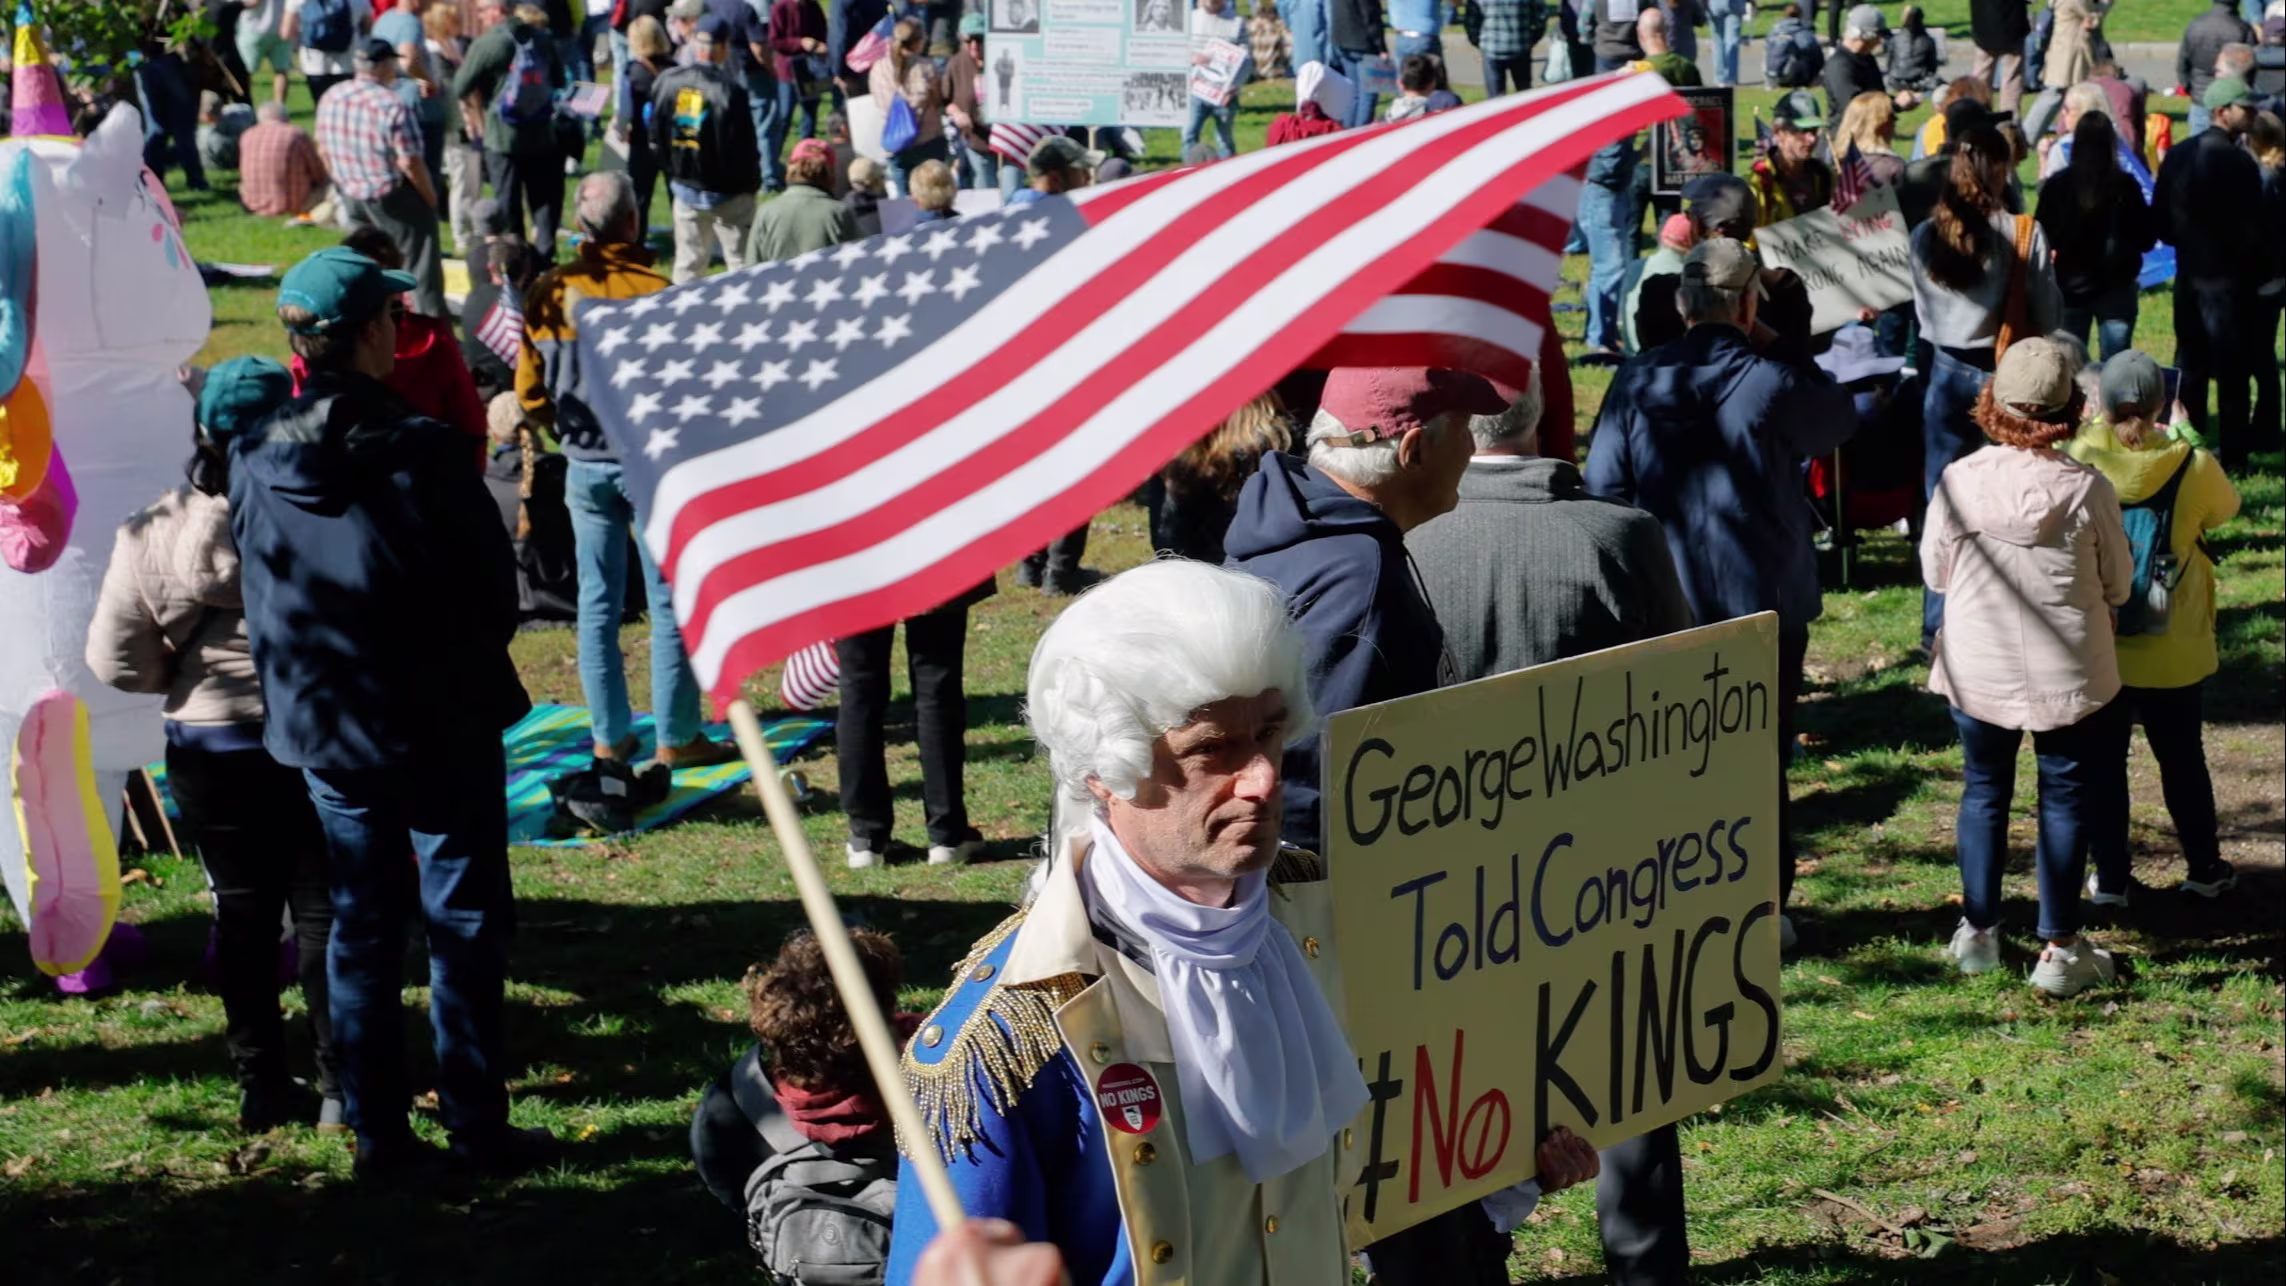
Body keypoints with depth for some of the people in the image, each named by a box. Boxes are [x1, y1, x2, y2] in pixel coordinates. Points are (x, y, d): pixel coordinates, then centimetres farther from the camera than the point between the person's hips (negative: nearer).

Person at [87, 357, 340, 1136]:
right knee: (324, 910, 8)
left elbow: (116, 662, -3)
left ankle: (262, 1085, 17)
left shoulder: (152, 537, -8)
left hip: (209, 752, 3)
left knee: (242, 914, 14)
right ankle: (340, 1085, 10)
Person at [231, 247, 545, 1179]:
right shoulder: (420, 453, -18)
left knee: (361, 927, 13)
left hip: (323, 731, 4)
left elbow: (259, 603, 5)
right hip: (443, 727, -4)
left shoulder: (255, 462, -4)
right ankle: (477, 1127, 10)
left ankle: (378, 1133, 16)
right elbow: (495, 586, -10)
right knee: (465, 923, 6)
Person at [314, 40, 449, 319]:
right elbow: (409, 163, -22)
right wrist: (430, 197, -7)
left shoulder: (330, 98, -3)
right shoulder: (391, 105, -23)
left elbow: (323, 150, 8)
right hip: (393, 199, -7)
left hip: (351, 197, 7)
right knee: (422, 265, 6)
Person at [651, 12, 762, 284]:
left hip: (685, 188, 5)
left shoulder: (667, 82, -5)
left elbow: (656, 139, 4)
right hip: (727, 192, -5)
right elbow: (743, 148, -17)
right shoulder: (729, 90, -22)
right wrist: (753, 183, 0)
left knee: (688, 265, 14)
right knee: (742, 262, 4)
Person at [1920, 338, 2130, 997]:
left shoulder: (1960, 480, -13)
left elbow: (1934, 571, 0)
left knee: (1983, 792, 19)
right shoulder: (2088, 490, -15)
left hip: (1978, 670, 2)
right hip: (2069, 673, -1)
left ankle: (1978, 931, 26)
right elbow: (2117, 585, -3)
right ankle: (2059, 948, 15)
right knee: (2066, 799, 11)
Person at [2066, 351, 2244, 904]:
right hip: (2174, 655, 0)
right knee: (2182, 759, 18)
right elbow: (2226, 509, 4)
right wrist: (2188, 439, 14)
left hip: (2095, 651, 0)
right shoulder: (2193, 468, -16)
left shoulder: (2077, 459, -18)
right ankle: (2205, 869, 31)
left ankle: (2110, 878, 19)